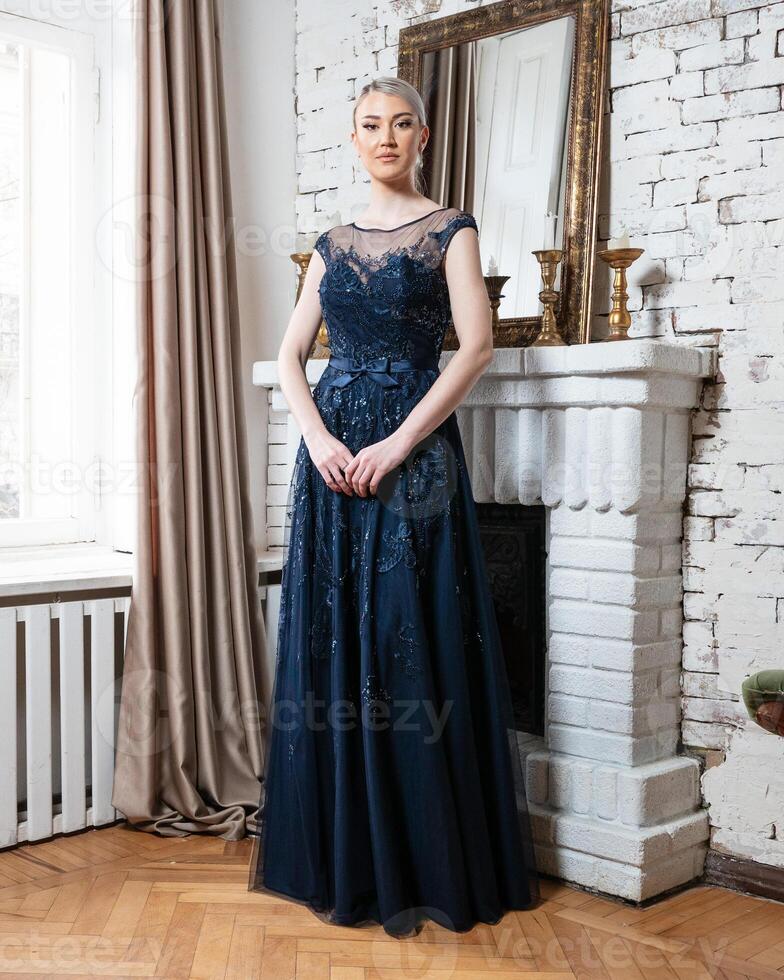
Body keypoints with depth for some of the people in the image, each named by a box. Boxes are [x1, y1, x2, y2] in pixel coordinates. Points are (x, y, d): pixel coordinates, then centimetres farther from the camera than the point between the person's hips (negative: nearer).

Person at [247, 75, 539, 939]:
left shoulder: (449, 230, 4)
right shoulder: (332, 244, 16)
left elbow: (476, 345, -9)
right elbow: (291, 356, 11)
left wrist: (399, 442, -16)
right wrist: (319, 437, -7)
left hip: (413, 455, -4)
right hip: (331, 454, 5)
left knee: (411, 648, -4)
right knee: (332, 646, 5)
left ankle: (423, 869, 8)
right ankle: (345, 861, 18)